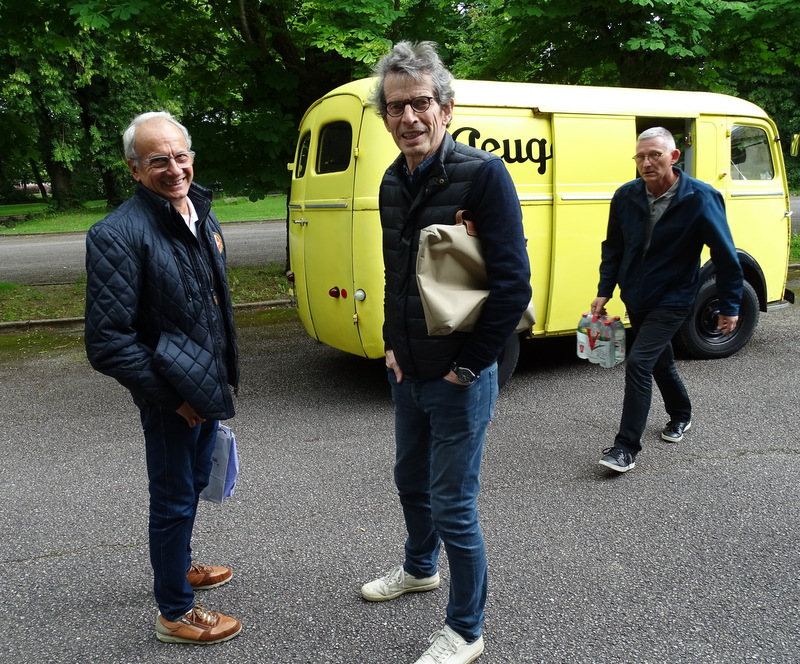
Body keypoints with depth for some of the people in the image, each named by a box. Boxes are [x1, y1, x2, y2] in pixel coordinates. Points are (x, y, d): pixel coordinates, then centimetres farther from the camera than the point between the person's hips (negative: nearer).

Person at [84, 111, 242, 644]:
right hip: (170, 395, -8)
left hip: (207, 383, 8)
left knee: (194, 484, 25)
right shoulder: (117, 234, -22)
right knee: (175, 499, 7)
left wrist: (221, 372, 15)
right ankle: (175, 614, 27)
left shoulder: (202, 215, 4)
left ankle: (180, 566, 48)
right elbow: (107, 341, -23)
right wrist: (169, 395, -18)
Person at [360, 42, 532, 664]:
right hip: (408, 373, 8)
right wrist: (392, 347, 9)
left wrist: (467, 364, -17)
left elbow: (514, 284, -20)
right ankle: (420, 568, 51)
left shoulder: (483, 174, -18)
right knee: (412, 479, 25)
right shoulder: (393, 182, 5)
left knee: (453, 506, 3)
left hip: (460, 378, -7)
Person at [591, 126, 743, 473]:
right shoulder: (626, 196, -7)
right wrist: (604, 292, 1)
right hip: (635, 298, 5)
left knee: (638, 363, -17)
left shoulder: (700, 198, -18)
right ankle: (681, 415, 48)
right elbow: (613, 247, 6)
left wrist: (730, 306, -8)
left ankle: (627, 447, -10)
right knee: (660, 360, 22)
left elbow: (726, 256, -11)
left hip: (672, 300, -5)